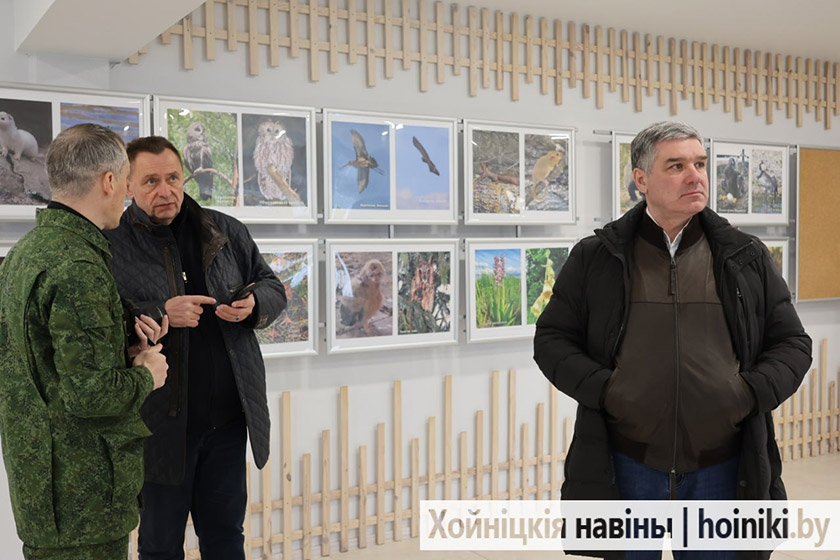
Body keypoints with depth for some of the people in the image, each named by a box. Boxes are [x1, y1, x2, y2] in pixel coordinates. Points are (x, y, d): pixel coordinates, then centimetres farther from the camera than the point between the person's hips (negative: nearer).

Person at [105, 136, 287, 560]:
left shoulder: (226, 233, 5)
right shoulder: (111, 245, -8)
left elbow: (273, 287, 13)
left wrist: (254, 305, -9)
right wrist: (161, 314, -24)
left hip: (228, 417, 4)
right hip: (161, 424, -3)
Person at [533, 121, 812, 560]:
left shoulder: (747, 257, 6)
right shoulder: (595, 258, 1)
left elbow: (791, 342, 9)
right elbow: (552, 339, 2)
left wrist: (751, 392, -9)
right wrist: (603, 389, -13)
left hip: (722, 468, 2)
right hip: (625, 467, -1)